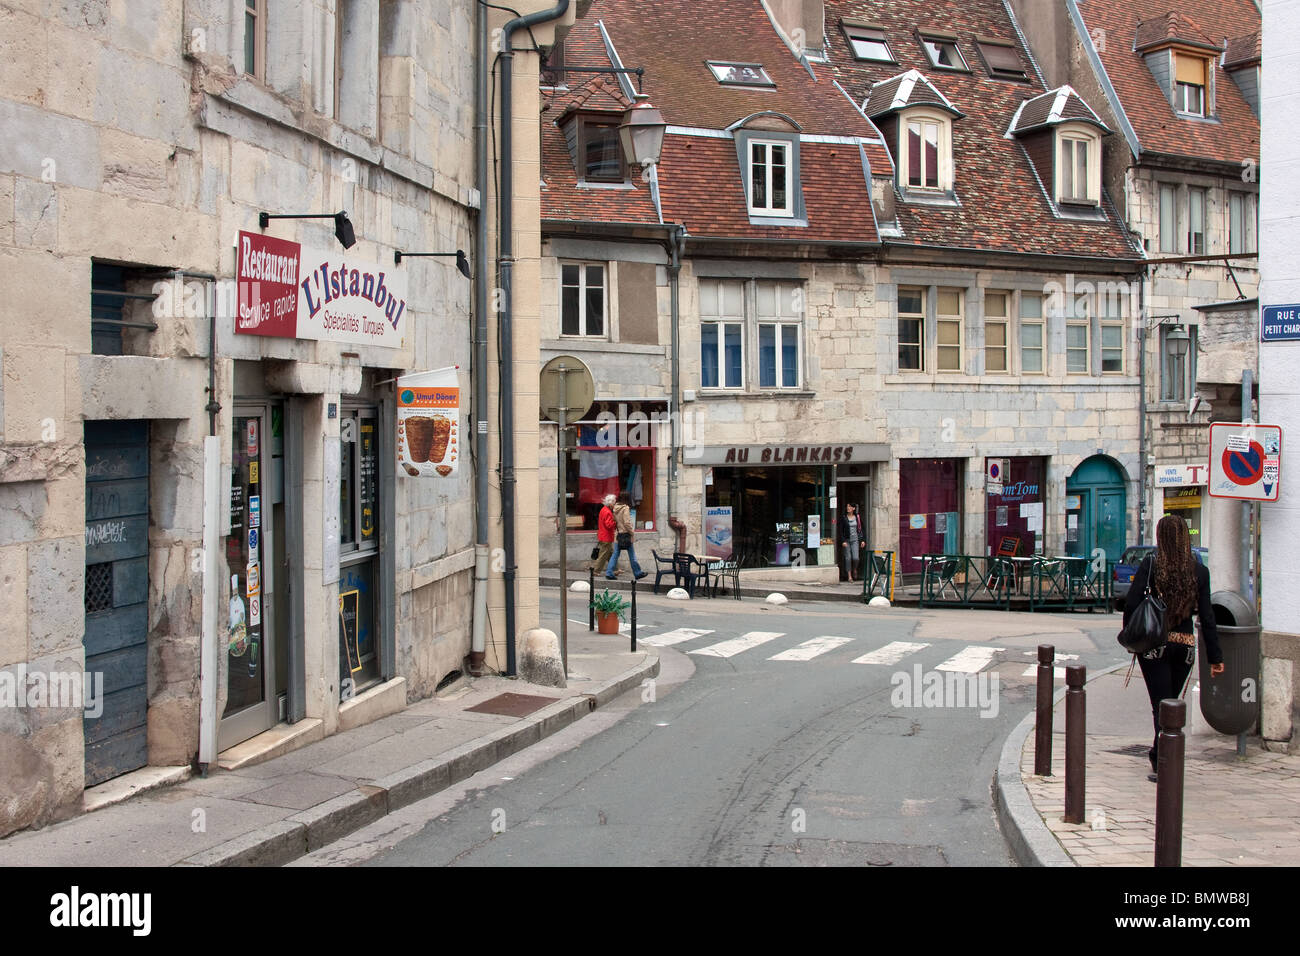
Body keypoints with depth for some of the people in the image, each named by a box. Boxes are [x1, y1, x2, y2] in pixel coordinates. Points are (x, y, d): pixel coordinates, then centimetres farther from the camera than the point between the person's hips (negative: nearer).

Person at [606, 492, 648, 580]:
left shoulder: (616, 508, 7)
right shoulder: (625, 508, -14)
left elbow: (614, 521, 11)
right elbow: (627, 522, -18)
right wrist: (631, 532, -9)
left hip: (617, 535, 6)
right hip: (625, 534, -6)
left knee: (615, 554, 7)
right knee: (632, 555, 4)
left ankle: (609, 573, 1)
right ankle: (637, 573, 13)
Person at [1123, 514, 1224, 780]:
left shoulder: (1150, 564, -7)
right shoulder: (1199, 571, -1)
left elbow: (1131, 603, -11)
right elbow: (1207, 616, 0)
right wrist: (1215, 656, 4)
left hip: (1154, 645, -3)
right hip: (1185, 645, 3)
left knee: (1161, 704, -1)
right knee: (1171, 702, 19)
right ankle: (1159, 755, 29)